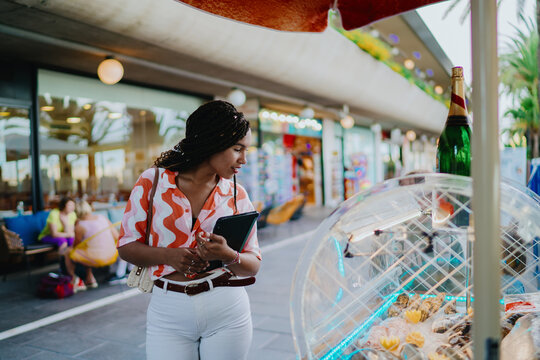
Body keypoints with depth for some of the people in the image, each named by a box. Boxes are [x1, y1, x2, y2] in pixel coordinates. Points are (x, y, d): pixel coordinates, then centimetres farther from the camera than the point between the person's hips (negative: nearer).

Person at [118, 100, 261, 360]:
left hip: (227, 311, 1)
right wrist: (168, 255, -17)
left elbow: (254, 265, 1)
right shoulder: (152, 182, -2)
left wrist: (229, 256, -20)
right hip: (168, 311, -1)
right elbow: (126, 247, 0)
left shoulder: (237, 195, 1)